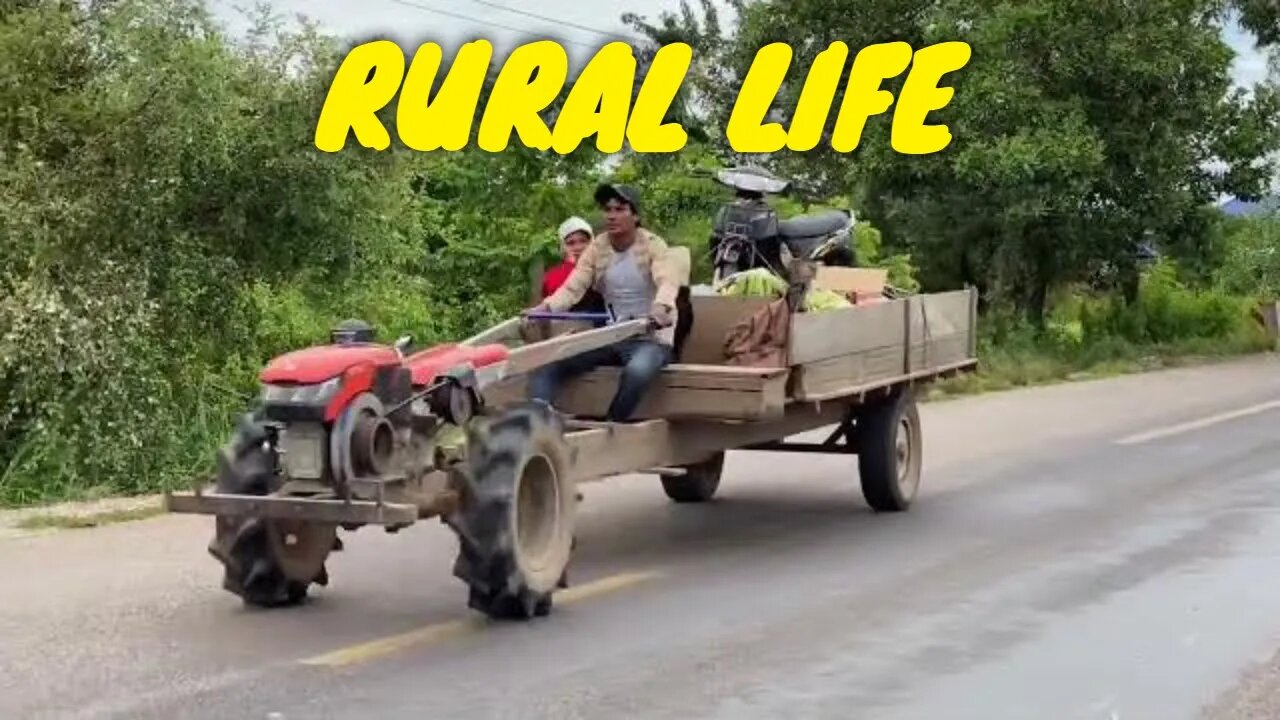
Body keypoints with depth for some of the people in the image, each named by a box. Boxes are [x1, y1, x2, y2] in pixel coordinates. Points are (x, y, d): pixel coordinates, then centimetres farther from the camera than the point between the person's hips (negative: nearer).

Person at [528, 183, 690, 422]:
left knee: (637, 372, -39)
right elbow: (572, 287, -8)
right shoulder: (596, 248, 3)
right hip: (608, 337, 5)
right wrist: (544, 308, -30)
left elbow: (667, 282, -28)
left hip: (650, 338, -5)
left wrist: (661, 308, -52)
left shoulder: (653, 245, -9)